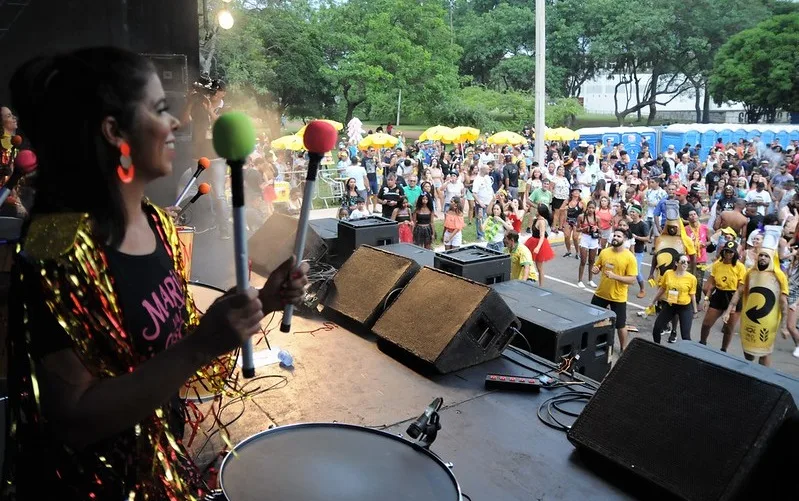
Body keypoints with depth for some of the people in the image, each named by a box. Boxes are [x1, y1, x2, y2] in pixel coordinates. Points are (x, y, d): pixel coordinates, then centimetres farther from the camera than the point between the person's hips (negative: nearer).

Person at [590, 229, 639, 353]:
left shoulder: (630, 257, -15)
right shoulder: (604, 252, -2)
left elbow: (632, 279, -16)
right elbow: (597, 267, 12)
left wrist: (615, 276, -28)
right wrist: (594, 270, -12)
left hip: (618, 297, -4)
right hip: (601, 293, 4)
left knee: (620, 325, 8)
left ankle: (623, 348, 29)